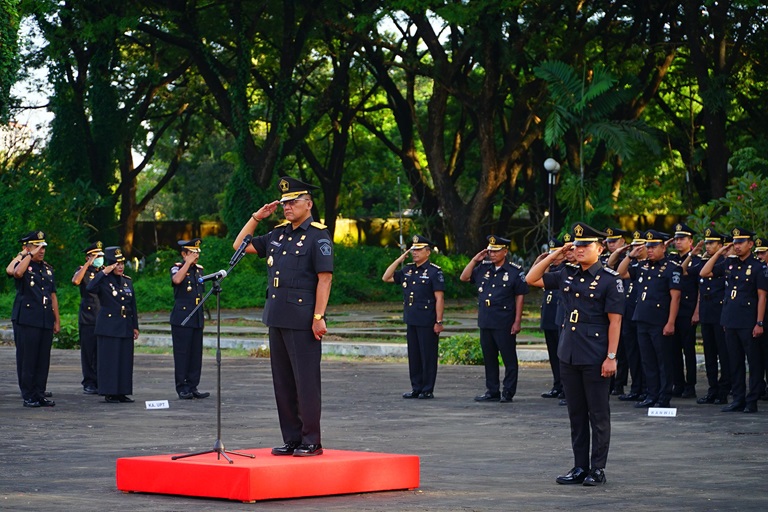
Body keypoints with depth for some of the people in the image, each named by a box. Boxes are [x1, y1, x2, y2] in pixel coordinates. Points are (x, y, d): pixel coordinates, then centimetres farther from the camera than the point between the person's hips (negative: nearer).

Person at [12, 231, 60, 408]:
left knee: (43, 360, 6)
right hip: (27, 320, -6)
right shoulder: (23, 265, -1)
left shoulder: (48, 269, 17)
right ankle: (28, 396, 1)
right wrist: (30, 255, -18)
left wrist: (57, 320, 14)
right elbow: (17, 273, -28)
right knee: (27, 360, -3)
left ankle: (40, 394, 12)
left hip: (46, 321, 6)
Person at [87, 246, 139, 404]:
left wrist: (135, 326, 13)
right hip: (108, 327, -5)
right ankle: (109, 393, 1)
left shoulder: (127, 281, 13)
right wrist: (104, 272, -21)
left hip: (125, 327, 6)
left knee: (125, 360, 6)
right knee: (109, 360, -4)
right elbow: (90, 288, -27)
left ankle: (122, 393, 12)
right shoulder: (103, 280, -4)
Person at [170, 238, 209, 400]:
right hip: (182, 318, -6)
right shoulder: (177, 268, -2)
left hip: (197, 318, 6)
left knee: (196, 354, 5)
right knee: (182, 353, -4)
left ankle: (192, 387, 9)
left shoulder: (199, 269, 16)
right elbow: (177, 280, -27)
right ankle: (182, 388, -1)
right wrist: (188, 263, -19)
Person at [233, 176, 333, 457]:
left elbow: (325, 278, -12)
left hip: (303, 320, -8)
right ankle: (291, 439, 16)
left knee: (306, 381, -4)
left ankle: (311, 441, 1)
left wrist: (318, 317, -18)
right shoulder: (278, 234, 15)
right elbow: (240, 245, 23)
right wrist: (256, 217, 12)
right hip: (277, 317, 8)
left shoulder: (318, 235, -6)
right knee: (282, 381, 9)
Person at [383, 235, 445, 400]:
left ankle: (428, 390, 5)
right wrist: (399, 260, 7)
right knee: (413, 355, 10)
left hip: (427, 322, -7)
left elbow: (439, 298, -11)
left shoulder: (434, 271, -8)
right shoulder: (407, 270, 12)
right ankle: (416, 388, 17)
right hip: (411, 320, 7)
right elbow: (386, 278, 15)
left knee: (428, 356, -1)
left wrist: (439, 321, -16)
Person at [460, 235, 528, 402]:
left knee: (509, 359, 0)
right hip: (485, 322, 6)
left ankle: (508, 392, 5)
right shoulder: (483, 268, 10)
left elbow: (520, 297, -5)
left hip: (504, 324, -6)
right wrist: (475, 260, 1)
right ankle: (492, 391, 18)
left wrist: (517, 321, -9)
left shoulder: (515, 271, -5)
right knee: (489, 358, 11)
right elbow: (464, 277, 11)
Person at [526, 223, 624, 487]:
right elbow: (531, 279, 15)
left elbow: (615, 321, -10)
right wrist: (554, 255, 6)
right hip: (569, 355, 6)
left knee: (598, 415, 1)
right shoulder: (567, 276, 10)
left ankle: (598, 469, 6)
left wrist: (611, 357, -15)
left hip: (595, 358, -6)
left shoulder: (610, 279, -7)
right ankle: (580, 467, 17)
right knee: (576, 414, 10)